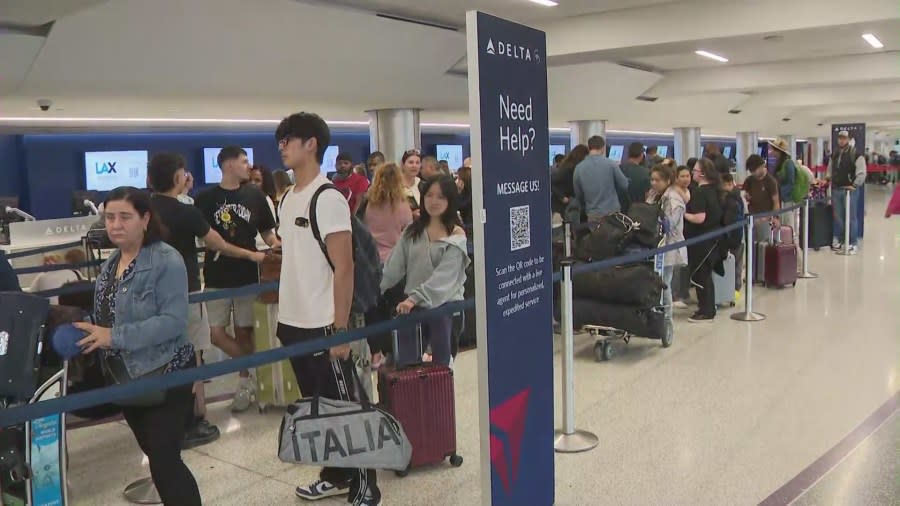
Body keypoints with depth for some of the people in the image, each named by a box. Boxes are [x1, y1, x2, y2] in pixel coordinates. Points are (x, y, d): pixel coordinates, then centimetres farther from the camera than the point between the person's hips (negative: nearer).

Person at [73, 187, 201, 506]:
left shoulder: (166, 260, -17)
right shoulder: (111, 262, 9)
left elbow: (174, 321, -24)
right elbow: (110, 316, 17)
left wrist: (115, 336, -26)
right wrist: (90, 335, -3)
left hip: (164, 374, -8)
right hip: (127, 377, 8)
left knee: (164, 461, -7)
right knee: (156, 456, 20)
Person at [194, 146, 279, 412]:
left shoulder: (255, 195, 3)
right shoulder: (206, 198, -1)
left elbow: (267, 231, 8)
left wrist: (275, 243, -10)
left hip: (247, 275, 1)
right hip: (217, 277, 0)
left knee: (244, 333, 8)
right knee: (216, 334, -4)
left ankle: (245, 382, 23)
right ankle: (253, 373, 15)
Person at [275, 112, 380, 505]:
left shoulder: (328, 198, -14)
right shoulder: (288, 199, 11)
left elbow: (344, 268, -17)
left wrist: (340, 328, -18)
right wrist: (283, 314, 14)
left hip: (323, 325, -8)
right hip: (294, 322, 8)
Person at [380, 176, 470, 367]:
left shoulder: (456, 236, -8)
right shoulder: (413, 231, 8)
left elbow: (444, 275, -19)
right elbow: (394, 265, 5)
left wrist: (415, 297, -28)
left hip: (443, 304, -5)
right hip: (413, 304, 5)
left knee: (440, 362, 4)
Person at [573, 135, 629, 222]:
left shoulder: (579, 168, -3)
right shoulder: (611, 164, -8)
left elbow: (578, 195, 6)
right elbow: (625, 185, 0)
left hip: (593, 214, 1)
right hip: (612, 212, -1)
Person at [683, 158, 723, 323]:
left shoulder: (700, 192, -20)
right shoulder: (714, 190, 9)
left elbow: (699, 218, -27)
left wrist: (683, 214, -12)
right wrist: (688, 209, 18)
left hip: (701, 241, -9)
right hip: (712, 238, 9)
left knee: (699, 276, -1)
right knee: (706, 275, 17)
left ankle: (705, 312, 5)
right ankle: (709, 309, 25)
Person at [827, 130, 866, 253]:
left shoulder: (856, 154, -9)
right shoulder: (834, 154, 11)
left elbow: (861, 173, -11)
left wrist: (854, 185, -15)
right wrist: (829, 181, 12)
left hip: (850, 190, -6)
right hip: (836, 190, 6)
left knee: (851, 217, -1)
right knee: (837, 217, 11)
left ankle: (853, 243, 4)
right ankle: (838, 240, 19)